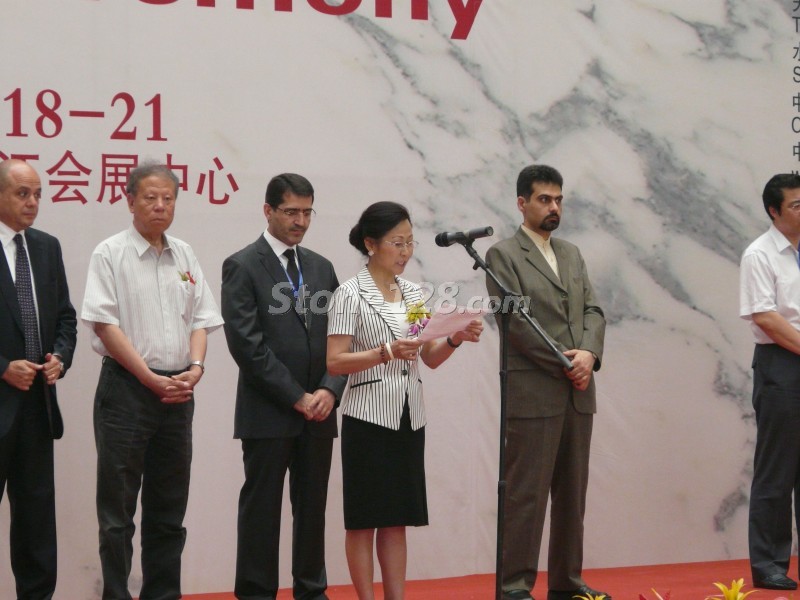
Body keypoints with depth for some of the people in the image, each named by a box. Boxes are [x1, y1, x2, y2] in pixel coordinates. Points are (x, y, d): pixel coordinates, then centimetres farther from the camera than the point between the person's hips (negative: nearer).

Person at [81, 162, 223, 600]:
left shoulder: (184, 256, 11)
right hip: (126, 388, -5)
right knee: (117, 509, -1)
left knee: (168, 509, 10)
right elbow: (105, 324, -10)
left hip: (178, 393, 5)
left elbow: (200, 318, 12)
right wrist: (152, 379, -14)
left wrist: (195, 367, -7)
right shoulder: (111, 254, -5)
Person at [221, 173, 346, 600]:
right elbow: (246, 343, -12)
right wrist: (297, 397, -13)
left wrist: (329, 389, -6)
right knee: (261, 509, 1)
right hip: (268, 414, -5)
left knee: (312, 508, 10)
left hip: (318, 413, 5)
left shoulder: (321, 268, 14)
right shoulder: (242, 267, -4)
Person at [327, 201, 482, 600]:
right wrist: (386, 352, -24)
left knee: (397, 518, 9)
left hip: (409, 417, 6)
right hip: (368, 418, -6)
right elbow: (334, 362, -13)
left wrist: (455, 340, -9)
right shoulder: (351, 294, -8)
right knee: (364, 518, 1)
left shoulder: (413, 293, 10)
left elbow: (430, 358, 11)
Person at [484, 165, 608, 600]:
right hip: (533, 394, -6)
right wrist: (564, 363, -12)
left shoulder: (572, 254, 19)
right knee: (525, 493, -5)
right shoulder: (504, 255, -2)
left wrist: (589, 353, -8)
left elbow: (593, 310, 11)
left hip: (578, 393, 7)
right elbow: (515, 321, -10)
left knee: (572, 493, 9)